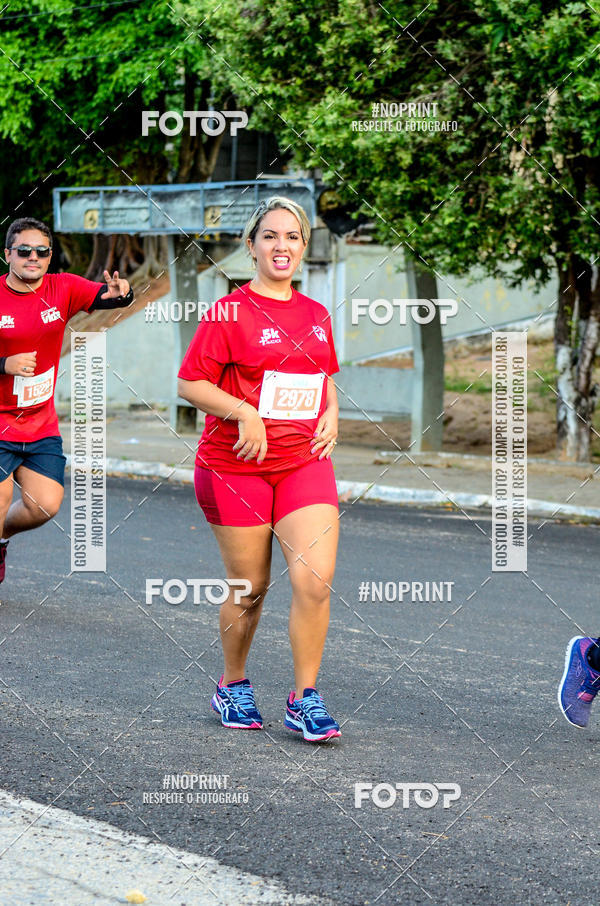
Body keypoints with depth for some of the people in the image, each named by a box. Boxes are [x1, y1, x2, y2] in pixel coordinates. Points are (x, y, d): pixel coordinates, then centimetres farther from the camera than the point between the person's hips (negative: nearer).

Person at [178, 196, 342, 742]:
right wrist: (244, 412, -20)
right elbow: (190, 383, -8)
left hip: (305, 462, 4)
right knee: (249, 586, 4)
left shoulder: (316, 315, 10)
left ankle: (305, 700, 0)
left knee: (315, 580, -11)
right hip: (236, 466, -4)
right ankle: (233, 687, 27)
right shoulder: (229, 313, -6)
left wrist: (330, 413, 7)